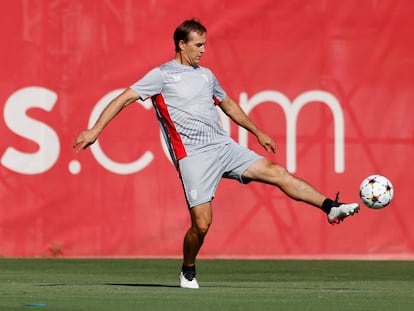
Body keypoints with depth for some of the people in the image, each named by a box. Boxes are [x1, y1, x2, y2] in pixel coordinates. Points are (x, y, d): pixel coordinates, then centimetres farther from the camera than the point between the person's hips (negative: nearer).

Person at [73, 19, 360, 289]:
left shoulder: (206, 75, 19)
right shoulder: (161, 75, 1)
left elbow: (228, 105, 34)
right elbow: (124, 99, -3)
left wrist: (258, 132, 40)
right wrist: (95, 130, -12)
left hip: (224, 145, 5)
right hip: (194, 155, -5)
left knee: (276, 171, -13)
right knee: (202, 223, -12)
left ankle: (330, 207, -18)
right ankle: (188, 272, 14)